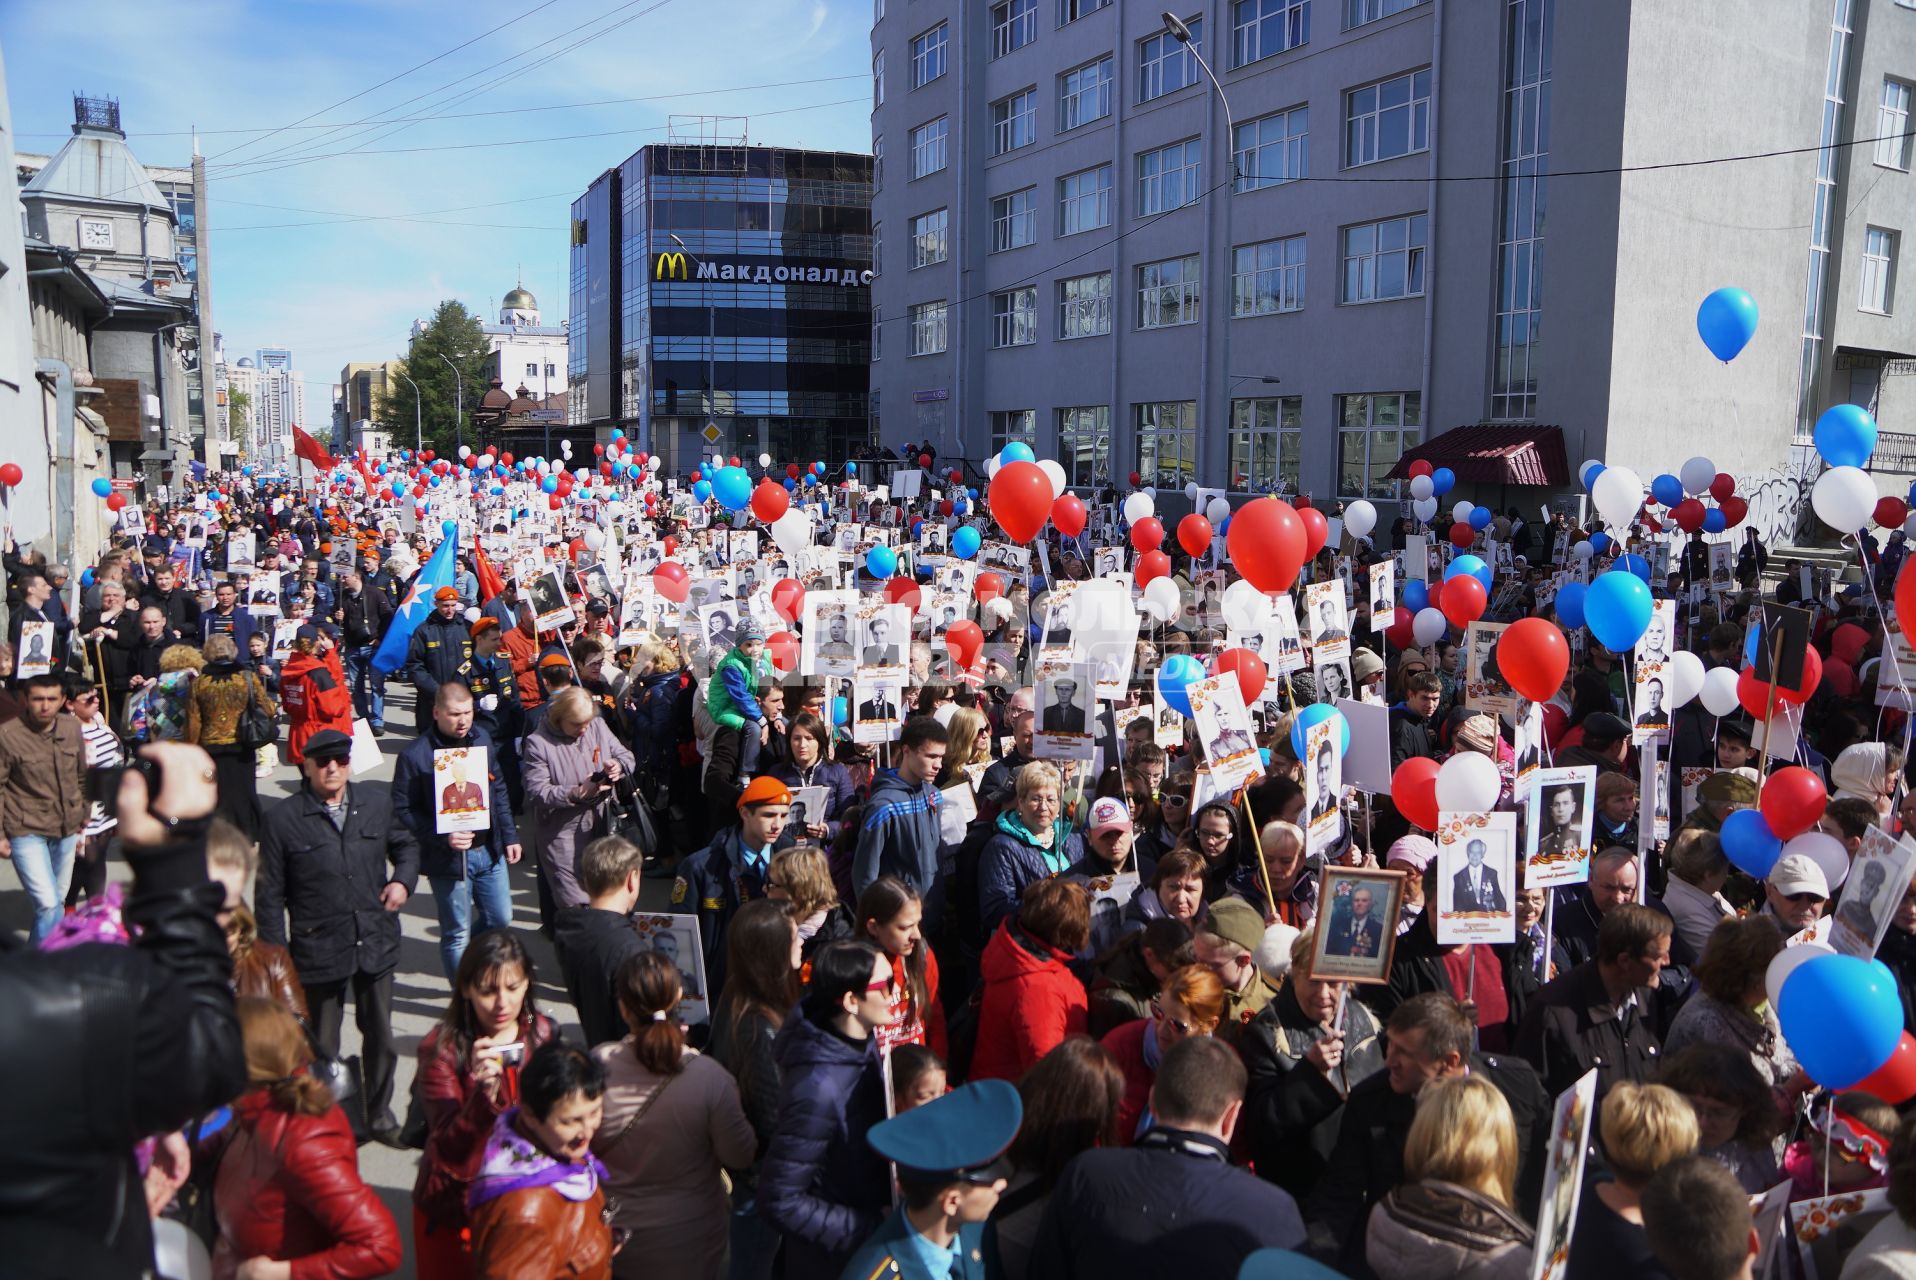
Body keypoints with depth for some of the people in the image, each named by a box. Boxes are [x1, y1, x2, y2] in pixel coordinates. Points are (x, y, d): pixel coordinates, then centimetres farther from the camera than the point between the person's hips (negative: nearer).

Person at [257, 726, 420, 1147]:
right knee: (322, 1046, 11)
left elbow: (405, 845, 20)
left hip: (376, 943, 3)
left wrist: (403, 880, -1)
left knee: (380, 1036, 15)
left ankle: (380, 1115, 33)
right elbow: (271, 894, -3)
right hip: (318, 950, -3)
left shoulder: (376, 804, 3)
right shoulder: (284, 818, -7)